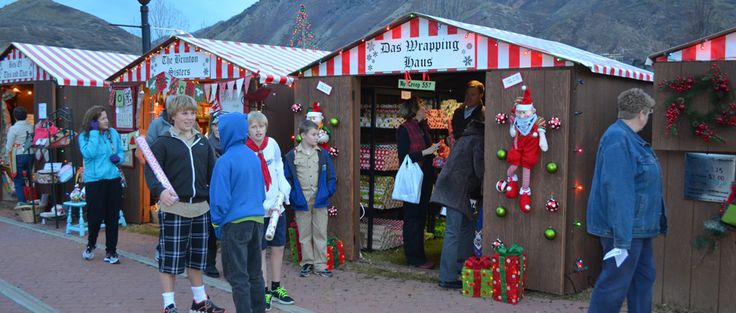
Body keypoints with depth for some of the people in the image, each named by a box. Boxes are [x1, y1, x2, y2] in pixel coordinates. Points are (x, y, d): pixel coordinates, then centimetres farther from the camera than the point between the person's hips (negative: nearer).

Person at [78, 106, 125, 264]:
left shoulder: (113, 133, 5)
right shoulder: (84, 135, -4)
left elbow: (121, 152, 15)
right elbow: (89, 153, -21)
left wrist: (118, 158, -8)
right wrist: (94, 132, -18)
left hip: (113, 179, 3)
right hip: (94, 181, -3)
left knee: (112, 217, 6)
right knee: (95, 216, 0)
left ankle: (111, 251, 17)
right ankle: (91, 245, 29)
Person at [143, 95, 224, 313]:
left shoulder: (203, 143, 11)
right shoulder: (163, 142, -4)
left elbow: (212, 173, 12)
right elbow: (150, 171, -11)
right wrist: (160, 190, -29)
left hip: (201, 208, 5)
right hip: (173, 208, -5)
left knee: (196, 257, 15)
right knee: (170, 258, 2)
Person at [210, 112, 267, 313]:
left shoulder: (226, 160, -14)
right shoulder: (254, 157, 6)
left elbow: (220, 198, -13)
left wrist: (217, 222, 0)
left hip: (235, 223, -7)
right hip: (257, 220, 7)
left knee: (238, 277, 1)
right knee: (255, 272, 17)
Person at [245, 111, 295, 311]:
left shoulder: (272, 144, -1)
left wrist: (283, 194, -5)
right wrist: (266, 206, -16)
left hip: (277, 207, 4)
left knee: (278, 248, 11)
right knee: (259, 251, 5)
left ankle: (276, 287, 26)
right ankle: (264, 291, 16)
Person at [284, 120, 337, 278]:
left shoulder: (323, 154, 2)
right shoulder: (291, 156, -3)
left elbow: (331, 176, 5)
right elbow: (287, 179, -2)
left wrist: (328, 192, -7)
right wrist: (292, 196, -11)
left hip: (320, 201, 1)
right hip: (301, 202, -1)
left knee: (320, 234, 6)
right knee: (304, 235, 10)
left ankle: (320, 265, 15)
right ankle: (307, 263, 23)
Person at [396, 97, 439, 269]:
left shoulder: (423, 126, 13)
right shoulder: (404, 129, -10)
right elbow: (403, 156, -16)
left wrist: (435, 150, 6)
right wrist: (425, 152, -19)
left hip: (426, 178, 8)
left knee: (421, 216, 13)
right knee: (413, 217, -1)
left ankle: (418, 255, 22)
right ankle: (415, 257, 6)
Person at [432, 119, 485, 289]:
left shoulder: (465, 138, 22)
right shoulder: (478, 141, -6)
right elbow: (480, 171, -12)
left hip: (449, 185, 10)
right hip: (456, 190, -10)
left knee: (467, 225, 19)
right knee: (453, 233, -9)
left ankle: (462, 266, 27)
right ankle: (448, 278, -8)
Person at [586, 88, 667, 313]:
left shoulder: (630, 137, 12)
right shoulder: (618, 138, -20)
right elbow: (618, 190, -27)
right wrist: (621, 239, -30)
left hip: (638, 227, 10)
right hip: (624, 227, -10)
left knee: (643, 277, 18)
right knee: (615, 284, -3)